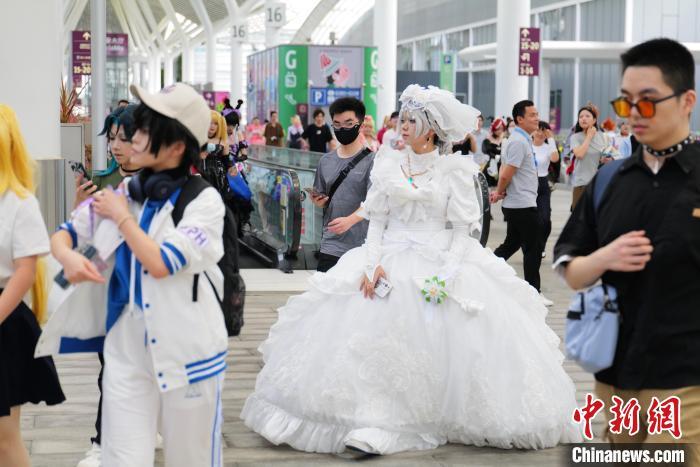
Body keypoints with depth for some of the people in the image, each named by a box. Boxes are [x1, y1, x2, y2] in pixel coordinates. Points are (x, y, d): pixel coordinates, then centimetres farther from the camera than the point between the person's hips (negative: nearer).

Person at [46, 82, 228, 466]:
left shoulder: (204, 200, -11)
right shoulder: (122, 192, 5)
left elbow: (162, 263, -20)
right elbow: (62, 234, 12)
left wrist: (122, 217, -7)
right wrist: (67, 254, -11)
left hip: (187, 352, -3)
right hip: (126, 351, 3)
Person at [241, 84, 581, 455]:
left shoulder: (455, 170, 0)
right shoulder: (389, 165, 7)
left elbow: (462, 229, -3)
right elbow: (377, 220, 5)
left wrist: (447, 274, -14)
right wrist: (372, 262, -9)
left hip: (440, 260, -2)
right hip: (391, 259, 2)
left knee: (446, 343, -7)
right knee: (379, 340, -8)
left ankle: (455, 420, 9)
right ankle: (376, 422, -5)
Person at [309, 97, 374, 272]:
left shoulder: (371, 160, -4)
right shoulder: (326, 161, 14)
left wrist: (350, 219, -27)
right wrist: (318, 201, 0)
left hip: (361, 245, -4)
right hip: (330, 246, 4)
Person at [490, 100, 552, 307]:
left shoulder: (521, 139, 15)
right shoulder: (519, 142, -18)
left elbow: (505, 171, 17)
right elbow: (506, 174, -21)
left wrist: (499, 192, 3)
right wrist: (499, 192, -3)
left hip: (516, 204, 10)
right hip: (523, 205, -10)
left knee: (512, 244, 18)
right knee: (533, 249, -2)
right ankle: (533, 292, 5)